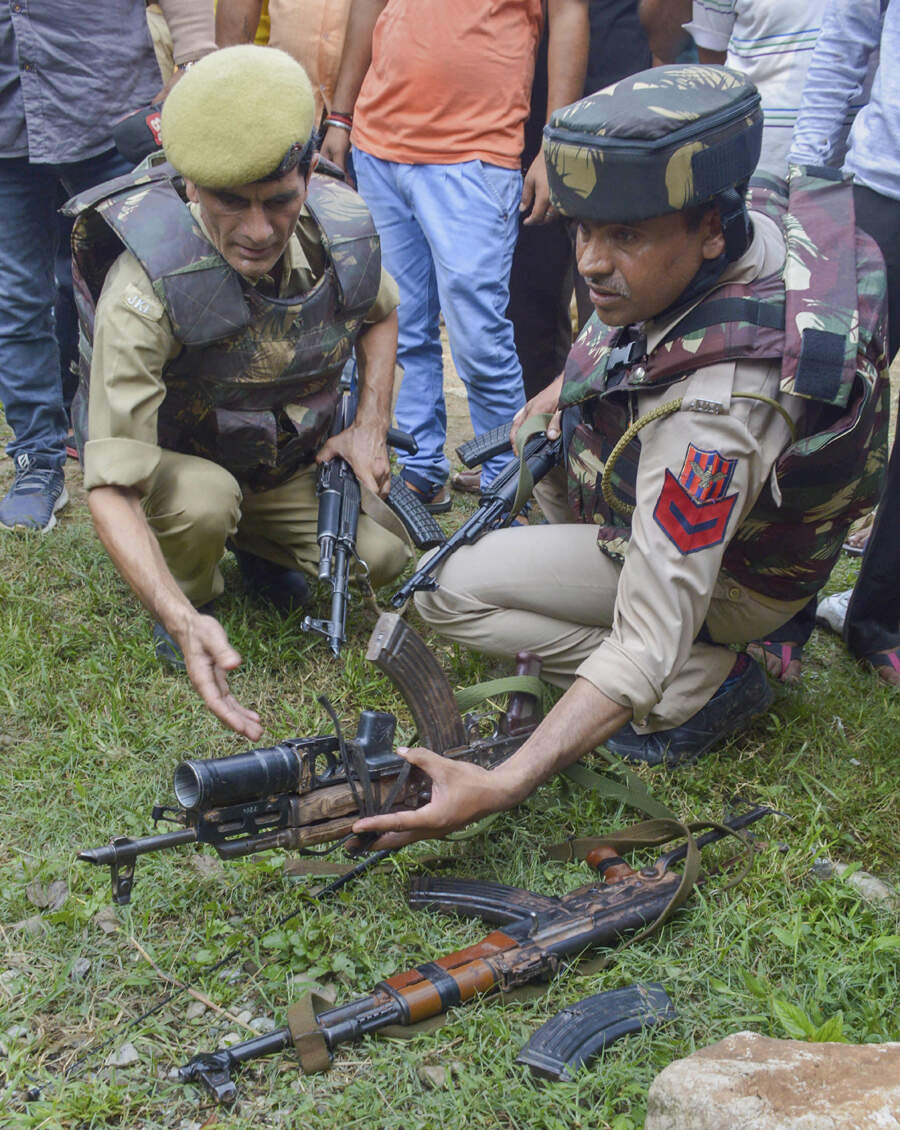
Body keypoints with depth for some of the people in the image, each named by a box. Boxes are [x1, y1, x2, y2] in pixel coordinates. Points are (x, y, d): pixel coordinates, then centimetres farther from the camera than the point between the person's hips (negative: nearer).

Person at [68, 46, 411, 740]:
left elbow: (380, 314, 7)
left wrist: (371, 427, -7)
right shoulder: (147, 286, -37)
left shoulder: (345, 232, -21)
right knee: (202, 500, -36)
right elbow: (111, 485, -39)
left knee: (382, 558, -16)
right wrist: (183, 622, -52)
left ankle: (260, 547, 17)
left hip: (296, 466, 4)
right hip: (184, 465, -4)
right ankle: (192, 602, 1)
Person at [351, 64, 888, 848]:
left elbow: (647, 649, -44)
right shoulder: (758, 219, -22)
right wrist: (570, 383, 2)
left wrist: (503, 785, -49)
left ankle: (706, 681, -7)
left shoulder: (712, 411, -45)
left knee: (448, 591, -11)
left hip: (735, 572, -8)